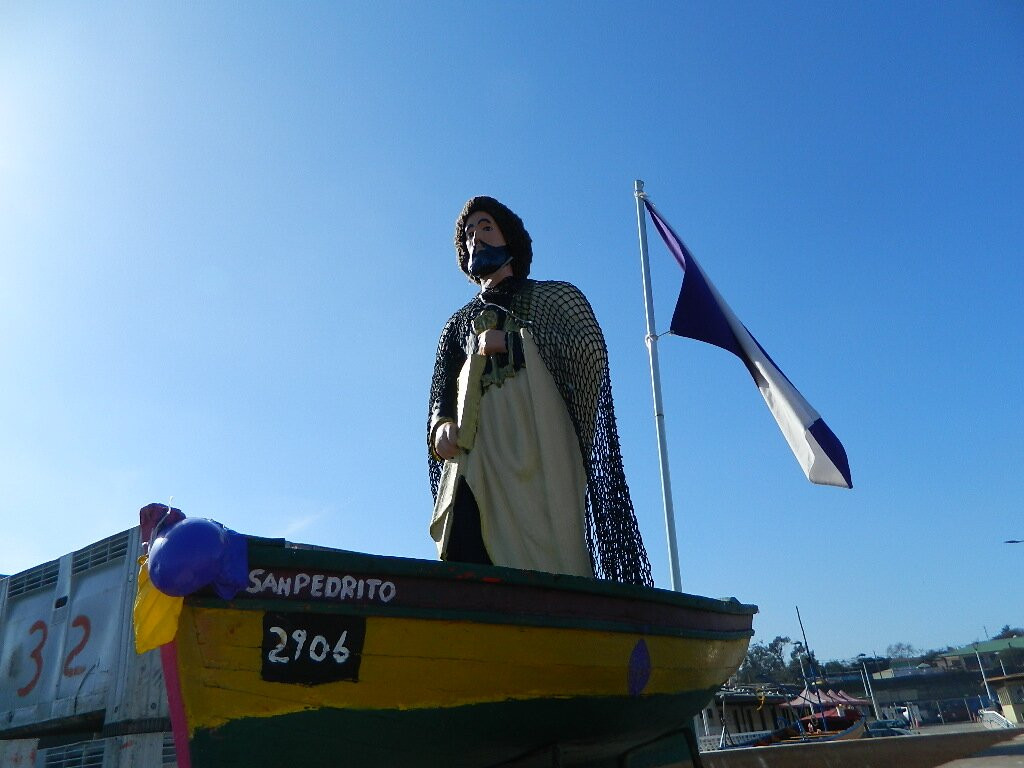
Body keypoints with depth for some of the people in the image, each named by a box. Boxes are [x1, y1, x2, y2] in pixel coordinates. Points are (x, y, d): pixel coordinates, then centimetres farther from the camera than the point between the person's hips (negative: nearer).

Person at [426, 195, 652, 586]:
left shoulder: (553, 296, 19)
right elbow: (442, 391, 21)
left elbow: (592, 349, 0)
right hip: (472, 458, 3)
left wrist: (512, 342, -2)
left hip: (534, 452, -3)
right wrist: (442, 425, -1)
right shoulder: (459, 322, 31)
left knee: (544, 565, -16)